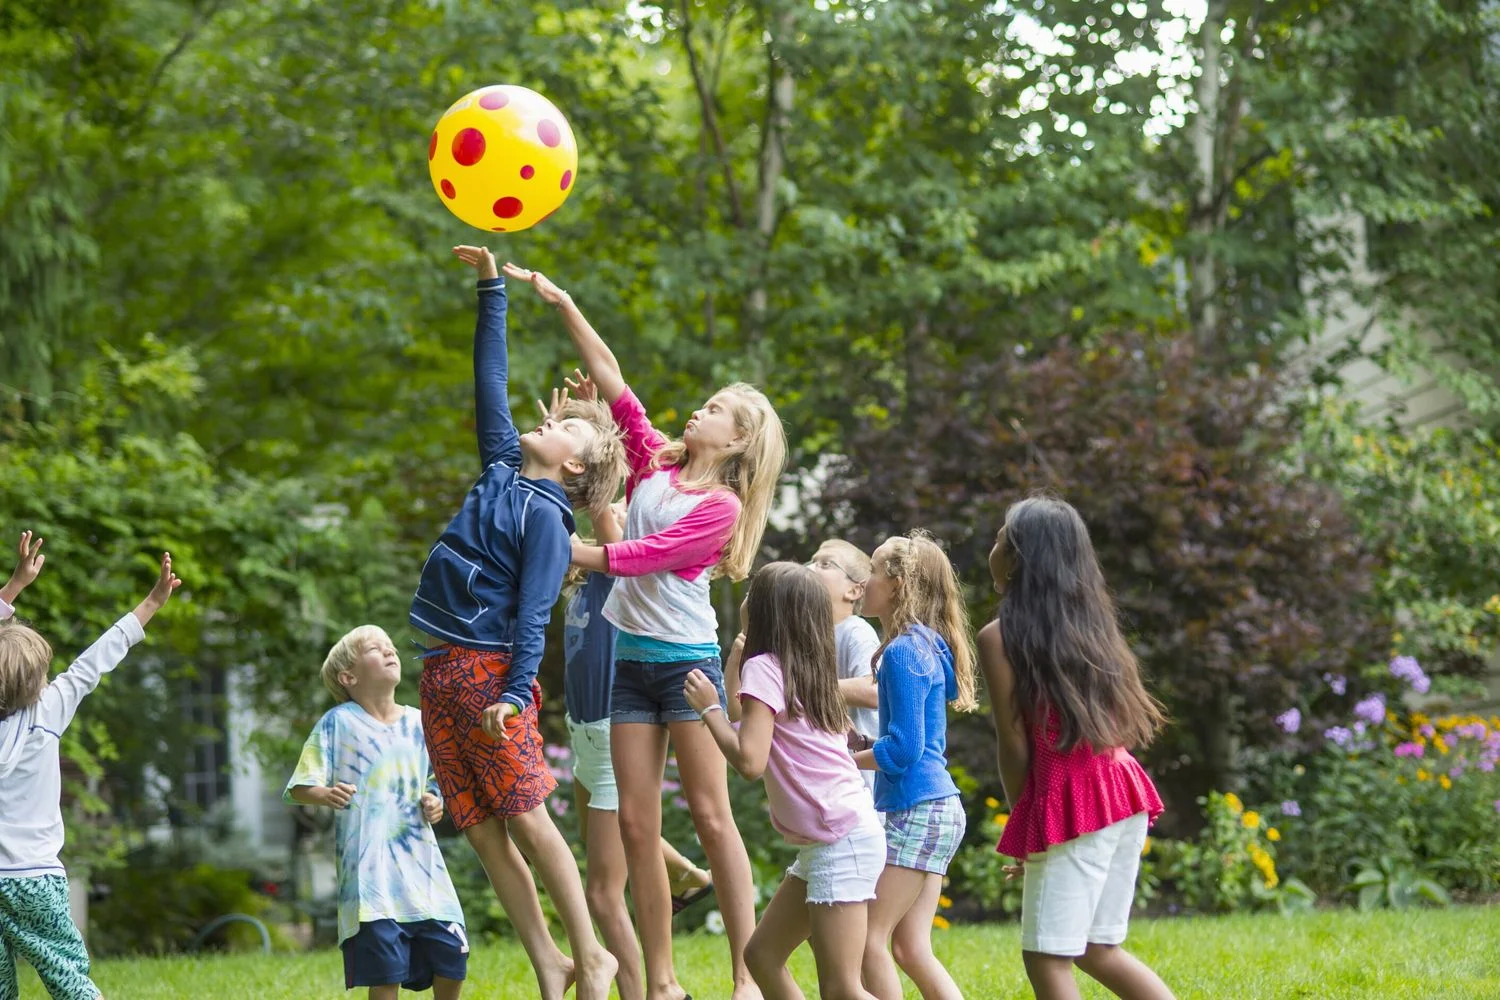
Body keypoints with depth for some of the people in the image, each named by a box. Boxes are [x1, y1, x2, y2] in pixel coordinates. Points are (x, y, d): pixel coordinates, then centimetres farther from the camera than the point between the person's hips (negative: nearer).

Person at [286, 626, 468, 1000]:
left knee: (452, 954, 1)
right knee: (386, 969, -8)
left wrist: (434, 803, -2)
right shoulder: (337, 723, -2)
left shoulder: (418, 724, 10)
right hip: (369, 869, -4)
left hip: (421, 862, 4)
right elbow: (299, 788, -5)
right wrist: (326, 794, -26)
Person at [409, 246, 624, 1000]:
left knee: (526, 819, -7)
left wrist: (516, 692, -22)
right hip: (443, 674, 8)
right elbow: (490, 381, 18)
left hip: (489, 672, -8)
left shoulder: (545, 518, -6)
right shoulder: (502, 469, 13)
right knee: (481, 832, 4)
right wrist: (492, 290, 18)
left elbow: (531, 615, -13)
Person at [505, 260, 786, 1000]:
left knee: (711, 814, -7)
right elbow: (609, 378, 8)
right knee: (635, 821, 2)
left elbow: (640, 558, -14)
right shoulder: (656, 463, 9)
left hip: (687, 660, -6)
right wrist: (561, 303, 5)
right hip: (631, 658, 6)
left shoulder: (721, 505, -9)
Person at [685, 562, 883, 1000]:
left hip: (843, 840, -10)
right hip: (821, 844, 10)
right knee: (762, 955, 15)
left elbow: (749, 760, -18)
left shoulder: (765, 668, -9)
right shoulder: (811, 672, 16)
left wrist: (708, 706, -5)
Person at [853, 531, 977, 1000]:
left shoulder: (903, 652, -13)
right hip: (938, 807, 10)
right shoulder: (927, 647, 16)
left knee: (870, 940, -6)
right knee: (911, 948, 8)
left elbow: (904, 748, -17)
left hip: (917, 811, -10)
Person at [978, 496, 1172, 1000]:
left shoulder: (1000, 636, -6)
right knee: (1098, 951, 16)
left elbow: (1015, 746, -7)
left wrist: (1024, 826, 7)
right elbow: (1114, 718, 14)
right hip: (1123, 791, 8)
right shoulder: (1086, 620, 14)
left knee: (1046, 959, -2)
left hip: (1070, 802, -8)